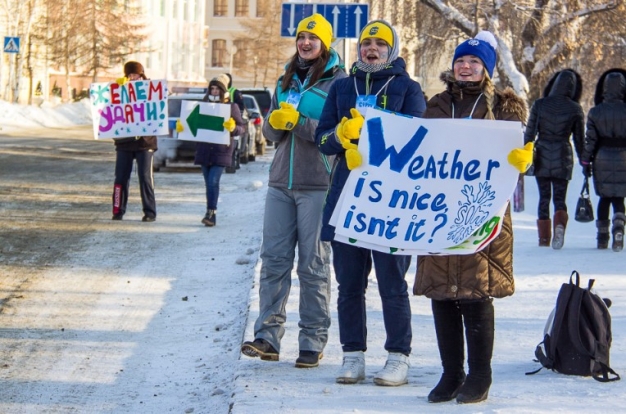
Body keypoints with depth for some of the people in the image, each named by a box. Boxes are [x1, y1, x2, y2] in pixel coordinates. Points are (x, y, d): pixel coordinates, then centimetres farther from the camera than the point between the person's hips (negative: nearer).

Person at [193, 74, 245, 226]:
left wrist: (233, 128, -21)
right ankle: (211, 215, 12)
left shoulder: (231, 106, 1)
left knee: (213, 182, -14)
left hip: (221, 151, -4)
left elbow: (242, 127, 1)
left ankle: (211, 213, -14)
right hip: (204, 150, 4)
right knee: (209, 183, 7)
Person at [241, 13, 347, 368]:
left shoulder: (338, 81, -2)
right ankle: (268, 336, 5)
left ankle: (313, 342, 3)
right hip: (281, 182, 6)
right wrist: (276, 121, -7)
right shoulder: (287, 80, 16)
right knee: (274, 258, 2)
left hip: (318, 185, -6)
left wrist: (297, 122, -19)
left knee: (314, 264, -2)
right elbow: (271, 131, 15)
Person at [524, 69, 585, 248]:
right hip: (563, 158, 0)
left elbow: (529, 133, -1)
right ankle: (560, 223, -24)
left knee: (544, 197, 11)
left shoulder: (539, 104, -2)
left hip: (542, 156, 0)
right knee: (559, 197, 6)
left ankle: (544, 237, 9)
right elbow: (579, 139, 2)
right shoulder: (575, 109, -2)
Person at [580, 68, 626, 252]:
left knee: (604, 197, 14)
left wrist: (585, 161, 5)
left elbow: (590, 140, -3)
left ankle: (602, 236, 15)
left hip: (602, 159, 1)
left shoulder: (595, 112, -4)